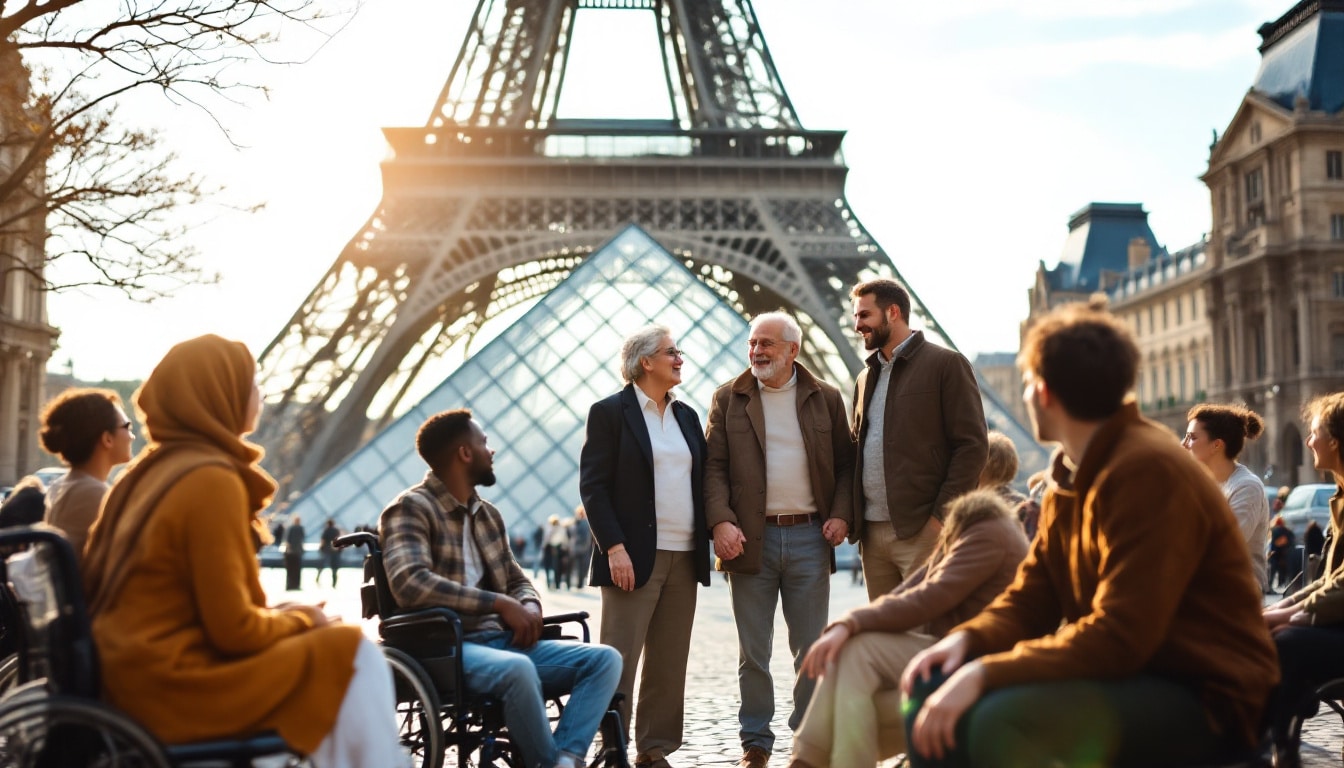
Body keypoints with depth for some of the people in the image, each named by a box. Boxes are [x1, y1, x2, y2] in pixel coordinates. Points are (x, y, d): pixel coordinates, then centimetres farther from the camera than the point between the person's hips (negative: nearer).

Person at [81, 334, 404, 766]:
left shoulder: (153, 469, 10)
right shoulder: (211, 479, -17)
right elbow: (233, 628, -19)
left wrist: (283, 617, 12)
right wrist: (299, 620, -1)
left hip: (140, 670, 9)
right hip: (175, 682, -9)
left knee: (333, 649, 18)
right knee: (353, 655, -5)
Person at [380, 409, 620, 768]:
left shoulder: (487, 514, 18)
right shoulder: (411, 508, -6)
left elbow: (517, 580, 25)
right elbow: (410, 583, -22)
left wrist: (529, 607, -2)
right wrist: (501, 604, -21)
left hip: (500, 640, 8)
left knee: (604, 659, -10)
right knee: (518, 669, -38)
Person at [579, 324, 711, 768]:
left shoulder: (686, 415, 16)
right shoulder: (610, 412, -2)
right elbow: (593, 485, -7)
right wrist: (614, 547, -16)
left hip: (684, 557, 6)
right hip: (635, 557, -6)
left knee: (669, 663, 8)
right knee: (619, 661, -4)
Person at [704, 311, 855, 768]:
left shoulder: (825, 398, 7)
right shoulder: (728, 399, 4)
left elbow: (846, 463, 9)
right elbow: (714, 467, -1)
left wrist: (841, 514, -6)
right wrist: (721, 521, -14)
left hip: (809, 536, 1)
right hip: (751, 538, 0)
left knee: (811, 650, 7)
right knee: (753, 653, 6)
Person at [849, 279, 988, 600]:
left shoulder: (946, 364, -2)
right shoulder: (867, 376, 19)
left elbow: (973, 445, -7)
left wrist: (941, 515, -13)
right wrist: (855, 518, 8)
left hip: (921, 530, -6)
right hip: (872, 534, 7)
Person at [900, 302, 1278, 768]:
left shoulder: (1149, 472, -20)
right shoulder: (1071, 475, 9)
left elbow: (1119, 637, -27)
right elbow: (1030, 599, 10)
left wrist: (985, 674, -30)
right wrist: (966, 639, -10)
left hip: (1202, 698, -9)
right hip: (1127, 673, 9)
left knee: (1003, 722, -34)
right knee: (931, 689, -2)